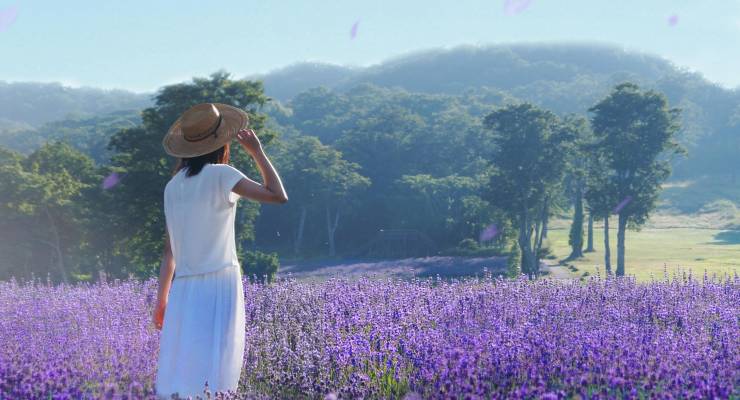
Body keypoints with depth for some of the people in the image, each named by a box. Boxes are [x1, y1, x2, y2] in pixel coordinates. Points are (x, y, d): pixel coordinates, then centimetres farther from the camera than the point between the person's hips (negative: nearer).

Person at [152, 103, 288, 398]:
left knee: (176, 373, 8)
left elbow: (169, 252, 14)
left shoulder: (173, 186, 11)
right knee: (213, 372, -5)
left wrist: (162, 299, 19)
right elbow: (278, 195, -10)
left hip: (183, 289, 6)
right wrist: (256, 151, 0)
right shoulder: (220, 175, -7)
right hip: (219, 284, -6)